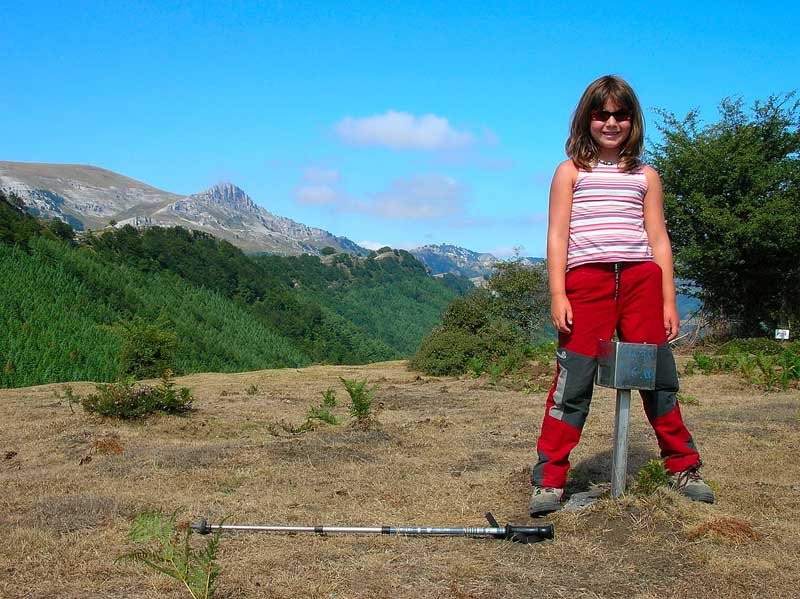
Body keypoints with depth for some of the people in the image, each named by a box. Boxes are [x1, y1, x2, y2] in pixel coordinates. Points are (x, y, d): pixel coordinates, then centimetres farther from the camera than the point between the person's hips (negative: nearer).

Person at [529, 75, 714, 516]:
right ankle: (549, 480, -3)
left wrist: (668, 301, 7)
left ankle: (683, 467, 21)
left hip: (641, 279, 2)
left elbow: (658, 239, 14)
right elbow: (557, 236, 4)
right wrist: (558, 295, -6)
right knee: (574, 380, -7)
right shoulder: (571, 171, 11)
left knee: (659, 377, 6)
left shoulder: (645, 176, 17)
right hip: (586, 280, -2)